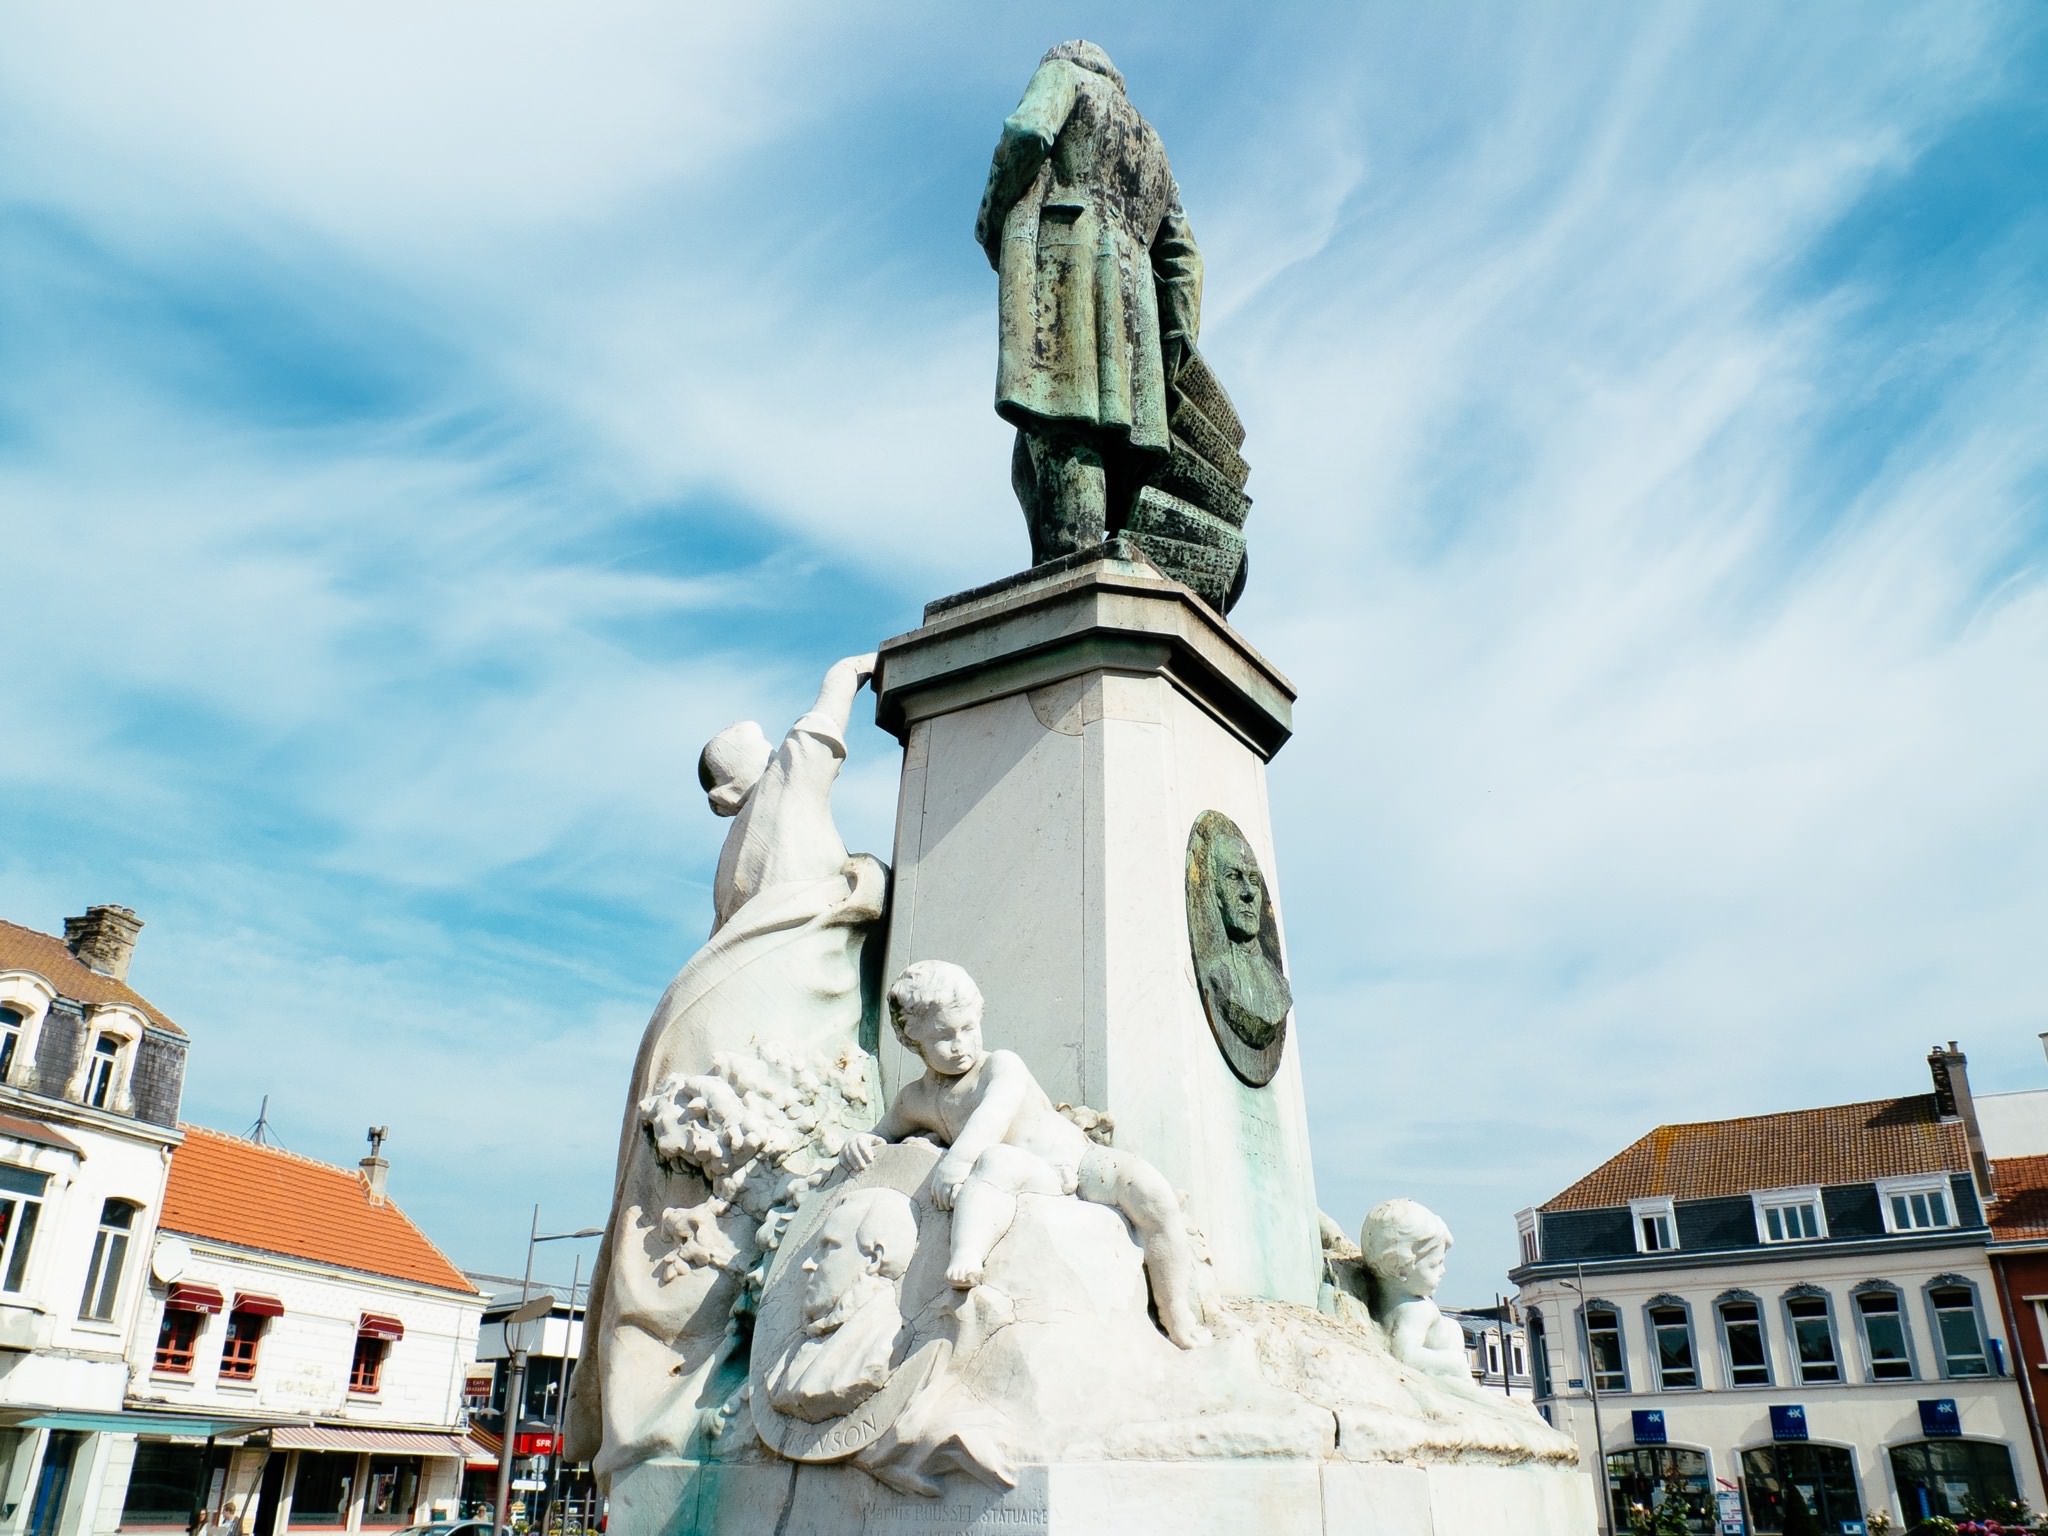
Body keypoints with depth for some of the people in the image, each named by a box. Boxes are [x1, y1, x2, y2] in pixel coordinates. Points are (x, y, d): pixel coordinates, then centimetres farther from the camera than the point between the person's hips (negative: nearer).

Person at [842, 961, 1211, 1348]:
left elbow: (996, 1111, -19)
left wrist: (957, 1158, -37)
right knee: (993, 1160, -37)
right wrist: (863, 1142, 1)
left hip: (1079, 1161, 1)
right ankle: (964, 1260, -58)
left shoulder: (1002, 1065, 1)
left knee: (1154, 1196, -21)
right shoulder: (916, 1100, 13)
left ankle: (1179, 1319, -8)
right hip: (1029, 1177, -1)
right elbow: (884, 1134, 29)